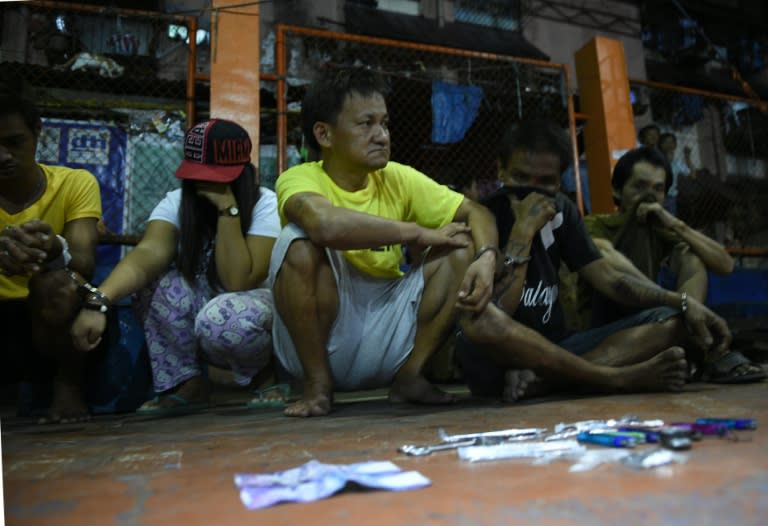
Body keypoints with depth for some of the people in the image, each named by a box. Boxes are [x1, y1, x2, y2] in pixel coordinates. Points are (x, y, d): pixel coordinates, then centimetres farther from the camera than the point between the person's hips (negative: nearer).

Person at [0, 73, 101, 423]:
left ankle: (68, 384, -7)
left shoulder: (75, 183, -7)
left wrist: (56, 249, -44)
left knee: (56, 280, -33)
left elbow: (85, 263, -20)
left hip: (51, 320, -1)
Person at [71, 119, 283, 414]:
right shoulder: (177, 203, -9)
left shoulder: (267, 206, -17)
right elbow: (147, 255, -29)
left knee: (222, 317, -36)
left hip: (257, 322, -3)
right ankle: (185, 384, -10)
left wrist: (228, 210, -30)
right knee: (167, 280, -25)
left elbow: (238, 282, -27)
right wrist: (98, 301, -46)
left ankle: (264, 375, -4)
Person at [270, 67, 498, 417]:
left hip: (385, 335, 5)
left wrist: (486, 256, -22)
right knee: (300, 240, -29)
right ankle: (317, 383, -11)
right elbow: (325, 223, -38)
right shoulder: (299, 178, -14)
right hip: (318, 339, -4)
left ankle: (410, 376, 1)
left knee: (461, 248, -8)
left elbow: (474, 213, 1)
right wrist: (419, 233, -26)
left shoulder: (399, 179, 0)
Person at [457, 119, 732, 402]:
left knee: (669, 320, -7)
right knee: (479, 319, -40)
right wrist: (523, 230, -23)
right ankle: (619, 378, -23)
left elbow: (608, 278, 5)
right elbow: (491, 318, -23)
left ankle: (543, 380, -26)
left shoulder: (561, 210, 6)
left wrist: (683, 302, -8)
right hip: (497, 363, -6)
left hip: (554, 350, 6)